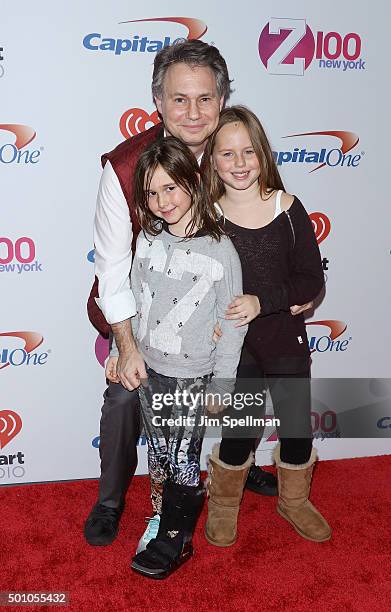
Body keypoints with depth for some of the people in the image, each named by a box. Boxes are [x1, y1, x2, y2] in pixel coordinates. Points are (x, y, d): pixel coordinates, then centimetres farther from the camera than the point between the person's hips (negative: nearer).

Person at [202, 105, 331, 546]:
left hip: (285, 342, 2)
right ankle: (223, 506, 37)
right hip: (232, 345, -1)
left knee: (298, 431, 11)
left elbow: (312, 281, -6)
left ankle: (294, 501, 42)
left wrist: (262, 302, -21)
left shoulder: (287, 209, -6)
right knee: (237, 435, 7)